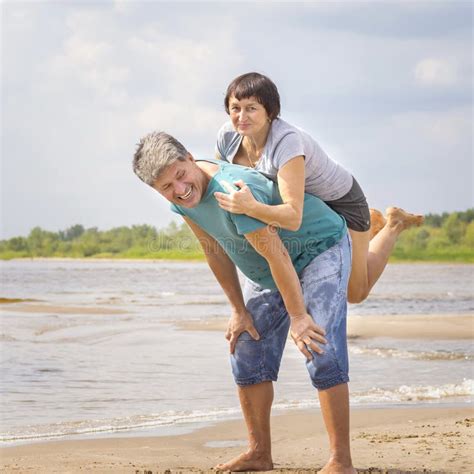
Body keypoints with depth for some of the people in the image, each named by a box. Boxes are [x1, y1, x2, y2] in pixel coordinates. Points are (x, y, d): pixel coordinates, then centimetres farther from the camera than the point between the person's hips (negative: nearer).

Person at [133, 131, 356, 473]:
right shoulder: (183, 195, -11)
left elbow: (275, 254, -34)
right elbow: (215, 249, 1)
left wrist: (298, 317, -29)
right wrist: (239, 310, 3)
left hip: (320, 249, -9)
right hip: (265, 272, 9)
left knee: (322, 352, -20)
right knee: (247, 352, 6)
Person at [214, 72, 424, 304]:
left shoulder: (287, 142, -41)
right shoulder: (227, 136, -21)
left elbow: (294, 217, -48)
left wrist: (251, 207, -63)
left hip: (341, 201, -6)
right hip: (311, 206, 7)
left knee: (355, 292, 9)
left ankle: (393, 225, 26)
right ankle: (372, 225, 40)